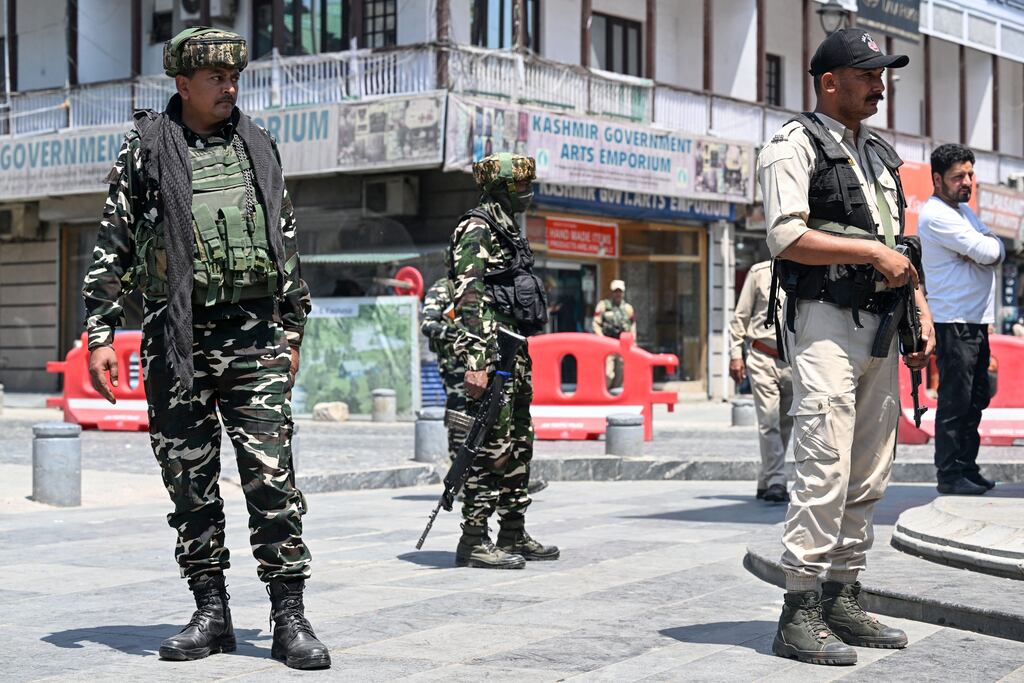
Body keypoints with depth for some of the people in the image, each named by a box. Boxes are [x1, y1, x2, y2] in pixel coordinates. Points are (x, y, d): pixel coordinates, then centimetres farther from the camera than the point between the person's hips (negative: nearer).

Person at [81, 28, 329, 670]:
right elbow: (111, 249, 4)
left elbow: (287, 243, 18)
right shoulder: (145, 150, 4)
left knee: (271, 474, -5)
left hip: (254, 335, 1)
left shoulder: (259, 147, 12)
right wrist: (100, 335, -3)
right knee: (191, 482, 4)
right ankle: (212, 614, 14)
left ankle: (290, 616, 0)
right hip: (176, 339, -1)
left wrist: (293, 330, 15)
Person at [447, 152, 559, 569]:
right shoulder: (476, 230, -10)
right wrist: (475, 363, -26)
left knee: (519, 446, 13)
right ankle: (474, 541, -5)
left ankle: (513, 536, 20)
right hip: (491, 353, -10)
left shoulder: (507, 232, 20)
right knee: (492, 447, -9)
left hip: (515, 354, 10)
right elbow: (468, 299, -19)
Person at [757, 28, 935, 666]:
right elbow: (788, 237, -17)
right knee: (825, 471, -13)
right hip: (825, 324, -8)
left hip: (880, 326, 8)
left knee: (868, 476, 9)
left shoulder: (880, 152, 21)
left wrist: (922, 313, 14)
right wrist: (872, 253, -14)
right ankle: (800, 615, -9)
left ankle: (844, 600, 17)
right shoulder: (794, 146, -4)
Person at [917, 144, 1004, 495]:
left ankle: (967, 467, 19)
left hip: (977, 321, 9)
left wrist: (982, 250, -11)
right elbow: (988, 252, -19)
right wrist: (987, 246, 3)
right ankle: (949, 474, -2)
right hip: (953, 322, -9)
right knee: (955, 401, -6)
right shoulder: (936, 215, -13)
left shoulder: (964, 210, 18)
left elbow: (997, 251, 9)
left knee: (976, 399, 12)